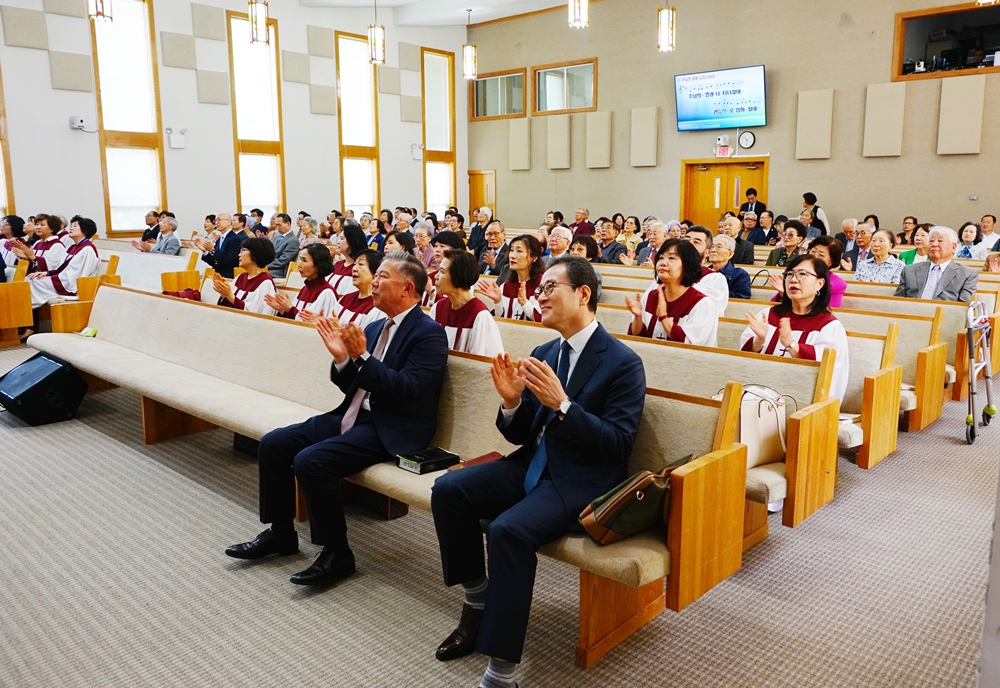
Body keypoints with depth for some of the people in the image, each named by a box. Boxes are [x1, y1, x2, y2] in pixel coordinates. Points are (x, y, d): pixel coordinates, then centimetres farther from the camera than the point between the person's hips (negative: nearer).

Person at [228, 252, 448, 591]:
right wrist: (342, 358, -5)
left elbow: (408, 390, -22)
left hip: (390, 430, -9)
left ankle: (337, 553, -8)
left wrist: (362, 357, -23)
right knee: (272, 444, 1)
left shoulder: (429, 333, -11)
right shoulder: (373, 328, 13)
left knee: (310, 461, -26)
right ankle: (280, 533, 16)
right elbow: (351, 387, 15)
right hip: (352, 416, 9)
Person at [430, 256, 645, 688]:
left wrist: (561, 404, -26)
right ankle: (477, 606, 5)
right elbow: (521, 435, 12)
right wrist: (511, 401, -11)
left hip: (582, 482, -7)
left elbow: (619, 445, -16)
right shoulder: (543, 354, 10)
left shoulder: (623, 362, -9)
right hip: (532, 466, 7)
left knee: (508, 529, -31)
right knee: (448, 489, -11)